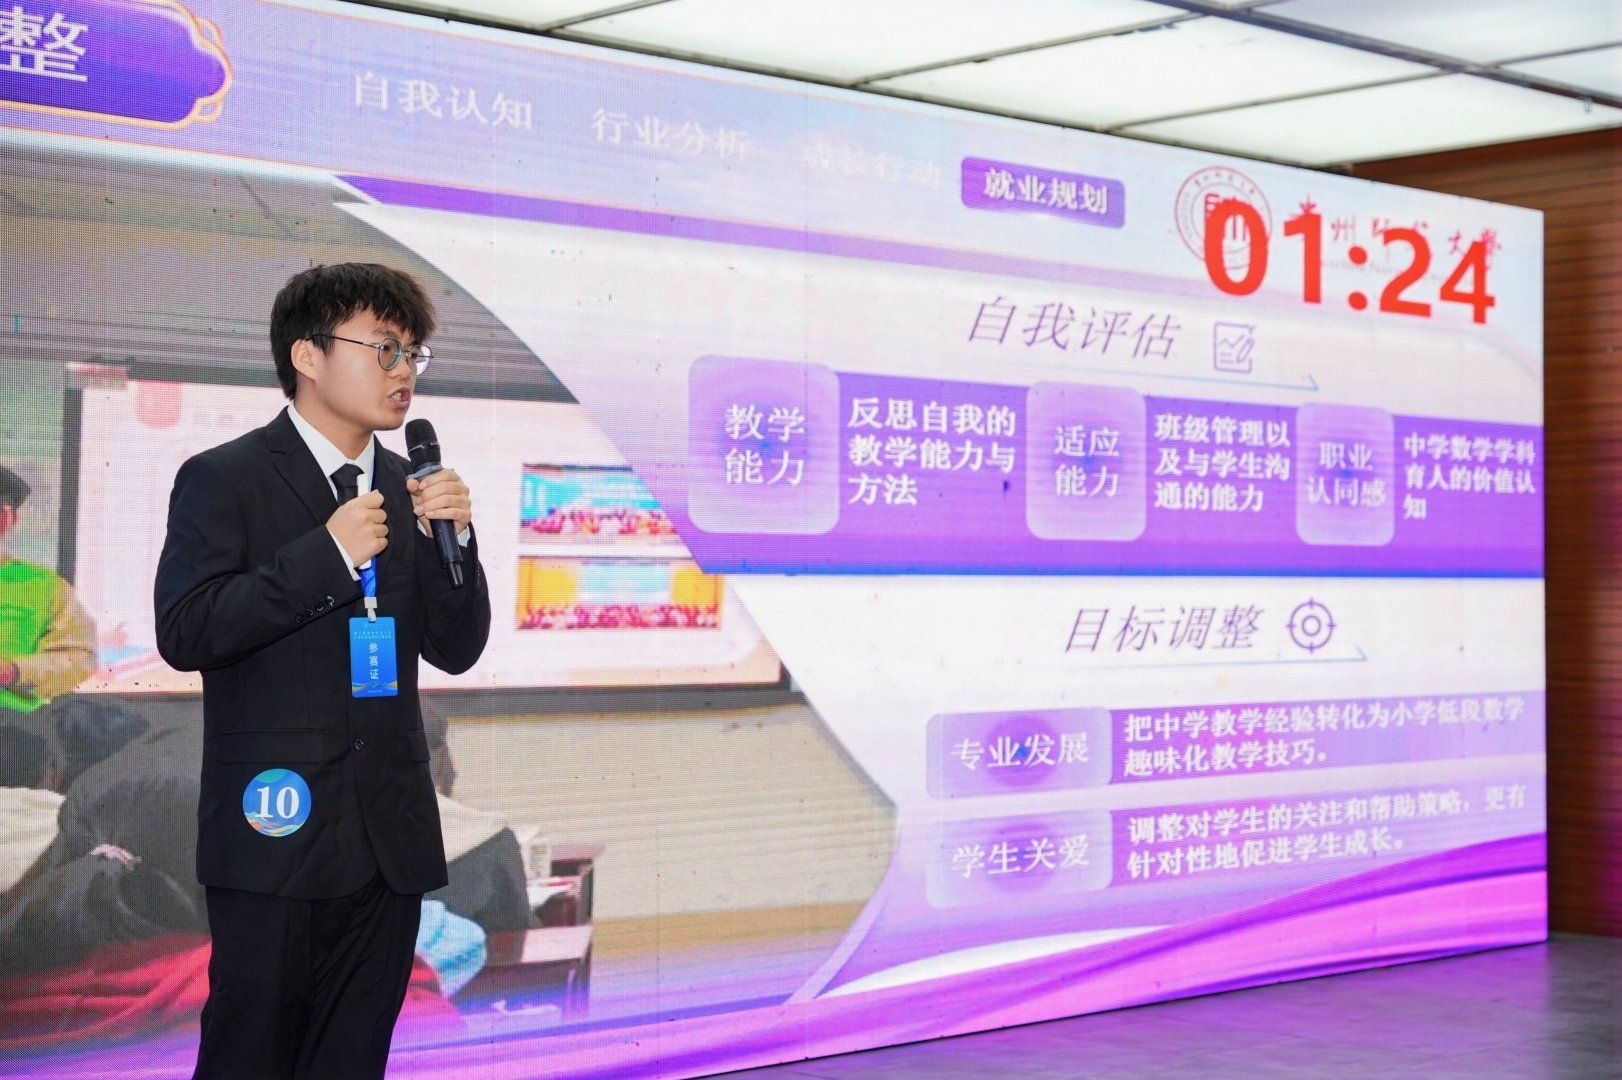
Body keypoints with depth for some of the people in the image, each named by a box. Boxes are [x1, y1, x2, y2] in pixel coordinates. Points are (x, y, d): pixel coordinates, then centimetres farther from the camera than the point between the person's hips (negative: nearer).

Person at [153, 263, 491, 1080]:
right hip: (278, 825, -5)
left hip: (391, 833, 5)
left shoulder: (409, 490, 13)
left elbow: (456, 651, 11)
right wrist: (327, 553, -16)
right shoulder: (222, 480, -3)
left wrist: (454, 539, -6)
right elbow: (184, 634, -13)